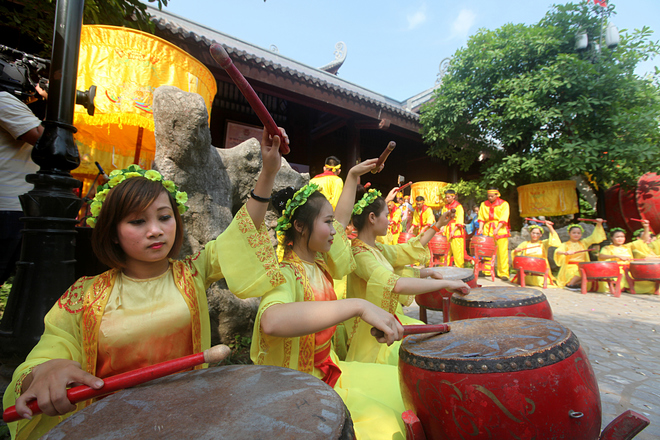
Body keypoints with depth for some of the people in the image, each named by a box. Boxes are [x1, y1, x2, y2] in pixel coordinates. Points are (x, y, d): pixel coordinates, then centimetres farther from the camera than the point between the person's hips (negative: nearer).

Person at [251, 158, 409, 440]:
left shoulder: (318, 263, 0)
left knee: (398, 387, 4)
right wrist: (358, 306, -51)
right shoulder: (286, 275, -24)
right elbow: (271, 321, -47)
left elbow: (342, 218, 15)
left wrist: (353, 176, 21)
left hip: (328, 369, 8)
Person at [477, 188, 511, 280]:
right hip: (487, 230, 3)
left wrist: (497, 229, -19)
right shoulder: (483, 204, 14)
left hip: (500, 230, -3)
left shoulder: (504, 204, 3)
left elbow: (503, 218, -7)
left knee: (502, 252, -5)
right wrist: (480, 228, -5)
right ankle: (487, 271, 12)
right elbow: (481, 218, 10)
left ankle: (504, 273, 0)